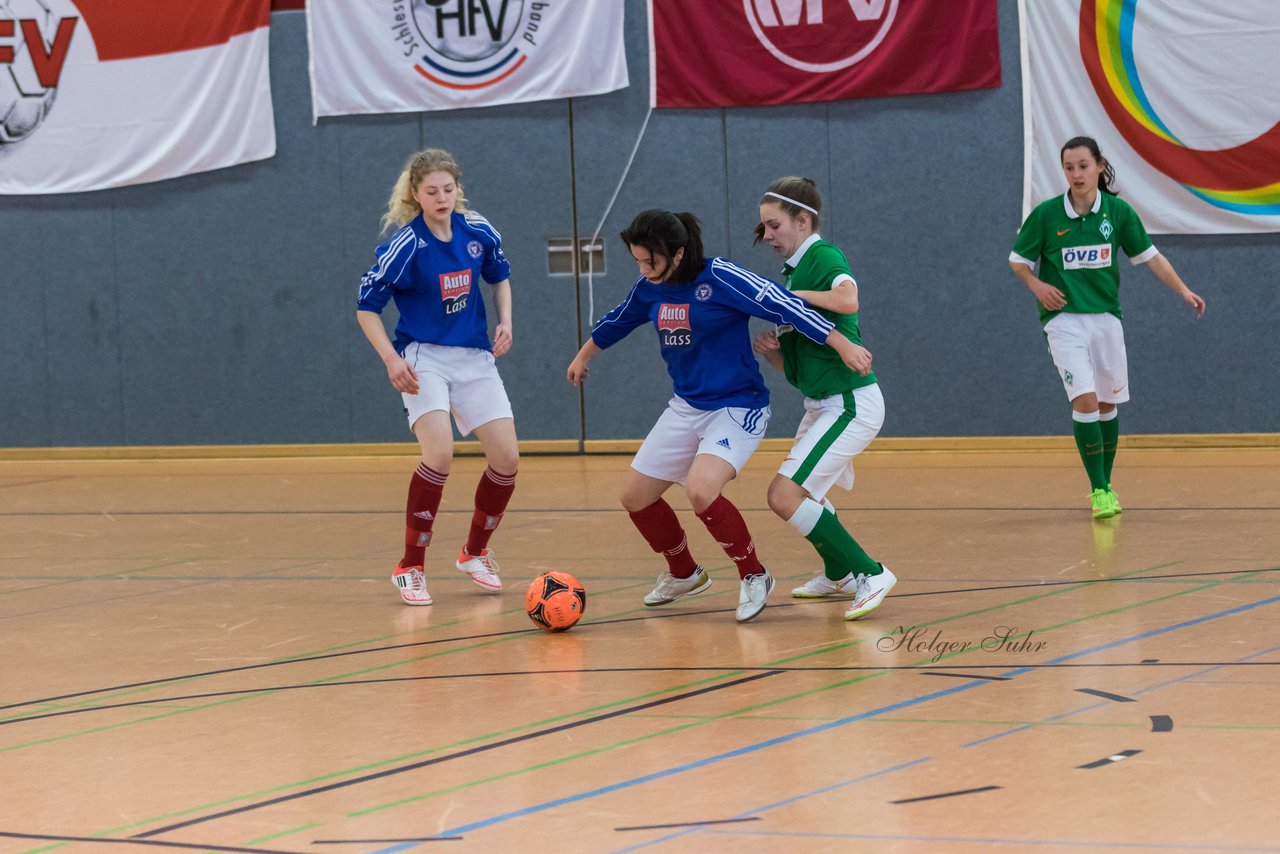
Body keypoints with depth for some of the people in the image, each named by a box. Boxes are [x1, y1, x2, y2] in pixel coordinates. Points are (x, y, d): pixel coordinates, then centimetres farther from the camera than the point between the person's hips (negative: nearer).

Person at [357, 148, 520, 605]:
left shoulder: (479, 232, -3)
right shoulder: (405, 245, -16)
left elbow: (500, 276, 17)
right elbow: (367, 306, -10)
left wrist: (505, 321, 1)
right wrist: (392, 360, -20)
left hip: (474, 358, 5)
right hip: (423, 358, -5)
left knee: (506, 458, -2)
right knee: (440, 452, -25)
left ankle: (475, 553, 22)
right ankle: (410, 569, -13)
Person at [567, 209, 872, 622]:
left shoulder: (719, 277, -20)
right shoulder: (650, 289, 1)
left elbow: (782, 305, -24)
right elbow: (617, 321, 21)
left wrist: (843, 345, -29)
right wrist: (583, 357, 37)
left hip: (737, 408, -8)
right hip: (686, 408, 8)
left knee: (700, 490, -30)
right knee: (635, 496, 8)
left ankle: (753, 576, -8)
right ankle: (683, 574, 32)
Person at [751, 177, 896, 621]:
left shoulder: (823, 256, -13)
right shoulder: (793, 269, 13)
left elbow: (848, 299, -38)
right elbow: (791, 364, 16)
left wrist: (791, 295, -25)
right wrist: (768, 348, -6)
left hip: (850, 403, -10)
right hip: (821, 404, 10)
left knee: (785, 495, -17)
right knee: (798, 494, 26)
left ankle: (870, 574, -12)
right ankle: (839, 573, 44)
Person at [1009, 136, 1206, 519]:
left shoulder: (1118, 211, -2)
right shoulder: (1045, 214, -6)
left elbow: (1149, 255, 6)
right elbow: (1018, 259, 6)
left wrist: (1184, 291, -1)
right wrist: (1037, 285, -13)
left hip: (1106, 316, 3)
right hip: (1064, 318, -3)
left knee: (1107, 404, 9)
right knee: (1084, 401, -16)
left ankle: (1106, 485, 25)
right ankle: (1098, 491, -12)